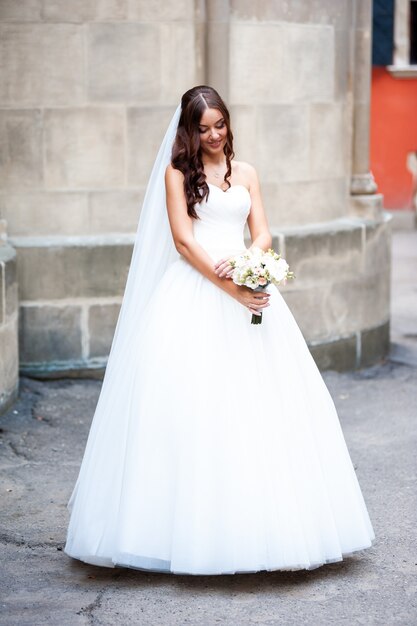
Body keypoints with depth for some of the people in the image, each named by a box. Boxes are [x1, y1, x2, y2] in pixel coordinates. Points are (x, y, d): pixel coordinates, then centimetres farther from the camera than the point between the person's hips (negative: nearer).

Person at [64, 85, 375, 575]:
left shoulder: (245, 173, 15)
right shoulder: (177, 173, 3)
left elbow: (262, 233, 9)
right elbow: (183, 240, -6)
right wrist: (231, 288, -15)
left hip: (246, 288, 4)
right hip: (192, 295, -4)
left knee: (256, 401, -1)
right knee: (189, 402, -10)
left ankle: (258, 520, 6)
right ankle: (194, 523, -5)